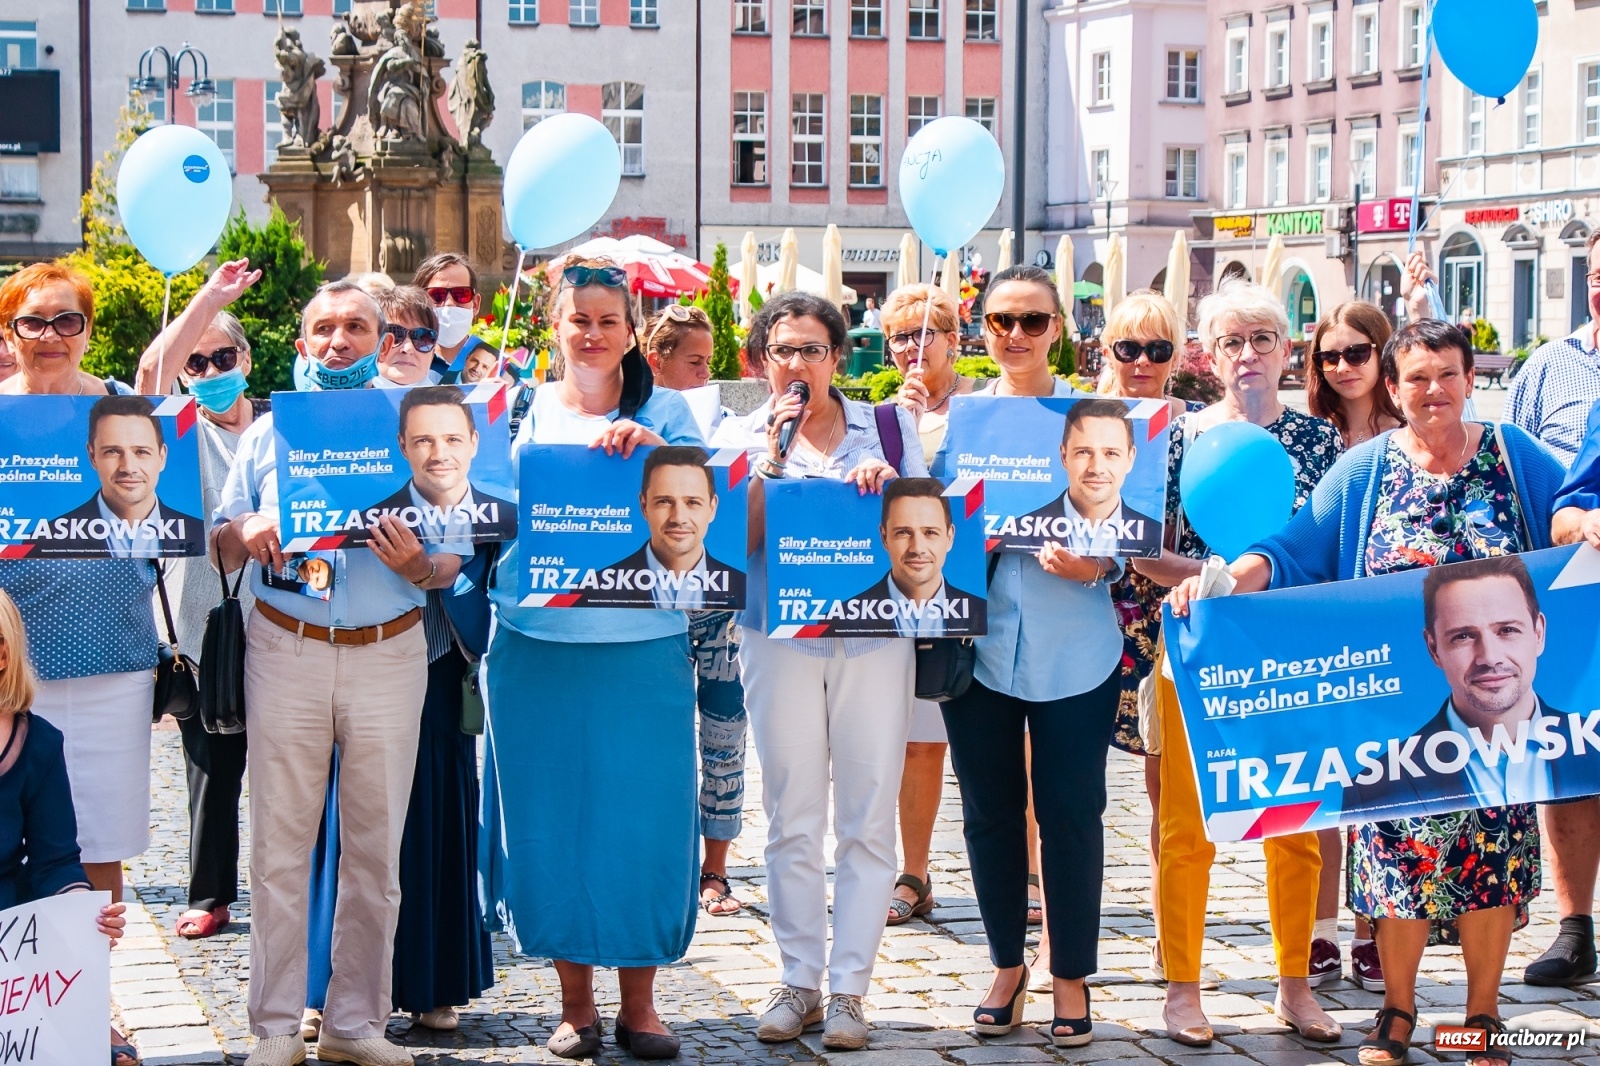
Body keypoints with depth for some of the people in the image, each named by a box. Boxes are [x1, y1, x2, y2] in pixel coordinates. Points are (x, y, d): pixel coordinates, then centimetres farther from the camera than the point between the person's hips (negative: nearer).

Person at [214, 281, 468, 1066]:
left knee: (375, 847, 5)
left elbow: (455, 558, 5)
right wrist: (247, 534, -13)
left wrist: (419, 566, -17)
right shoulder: (268, 432, 11)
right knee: (280, 844, 0)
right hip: (285, 652, 0)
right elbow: (218, 548, 10)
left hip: (388, 654, 0)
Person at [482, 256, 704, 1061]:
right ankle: (574, 998, 16)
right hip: (539, 644, 1)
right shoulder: (526, 409, 10)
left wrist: (647, 444, -24)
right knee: (552, 815, 4)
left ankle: (638, 1000, 12)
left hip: (643, 645, -1)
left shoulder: (664, 410, 6)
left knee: (642, 815, 0)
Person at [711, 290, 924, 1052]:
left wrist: (886, 485, -12)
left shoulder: (887, 427, 8)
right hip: (780, 640, 0)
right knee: (792, 822, 3)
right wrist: (775, 456, -12)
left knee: (868, 819, 0)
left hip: (874, 638, 0)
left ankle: (849, 987, 6)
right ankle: (799, 981, 12)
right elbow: (738, 540, -3)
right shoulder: (741, 437, 7)